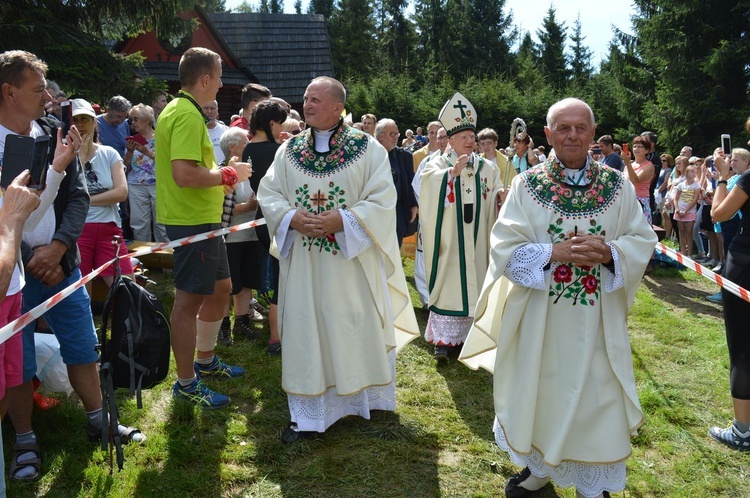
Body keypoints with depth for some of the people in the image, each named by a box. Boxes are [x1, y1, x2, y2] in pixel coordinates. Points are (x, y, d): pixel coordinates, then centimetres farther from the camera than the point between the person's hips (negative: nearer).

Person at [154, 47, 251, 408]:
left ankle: (205, 360, 35)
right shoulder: (188, 114, -18)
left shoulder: (180, 109, 16)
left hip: (201, 218, 11)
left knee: (220, 287, 20)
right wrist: (228, 174, -15)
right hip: (192, 220, -11)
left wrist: (223, 175, 12)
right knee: (190, 299, -1)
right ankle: (186, 383, 11)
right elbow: (184, 175, -28)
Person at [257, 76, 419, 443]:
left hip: (352, 260, -3)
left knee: (359, 329, 8)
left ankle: (365, 398, 31)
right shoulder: (289, 150, 8)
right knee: (305, 333, 6)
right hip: (303, 263, 3)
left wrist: (342, 220, -21)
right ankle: (308, 415, 18)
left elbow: (383, 201, -10)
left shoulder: (367, 148, -4)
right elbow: (267, 193, 6)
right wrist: (292, 217, -14)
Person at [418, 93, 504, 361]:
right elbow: (430, 189, -18)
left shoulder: (487, 167, 8)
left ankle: (468, 333, 19)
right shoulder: (438, 164, -1)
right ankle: (444, 339, 4)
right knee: (449, 285, -1)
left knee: (473, 283, 8)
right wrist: (452, 173, -30)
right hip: (450, 240, -3)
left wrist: (501, 196, -17)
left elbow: (496, 197, 5)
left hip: (476, 240, 3)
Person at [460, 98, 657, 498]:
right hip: (539, 319, 0)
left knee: (594, 396, 8)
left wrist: (609, 252, -18)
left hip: (597, 320, 1)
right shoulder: (526, 185, -2)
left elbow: (643, 241, 2)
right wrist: (554, 251, -22)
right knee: (541, 393, 13)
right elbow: (505, 246, -8)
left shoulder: (618, 187, 2)